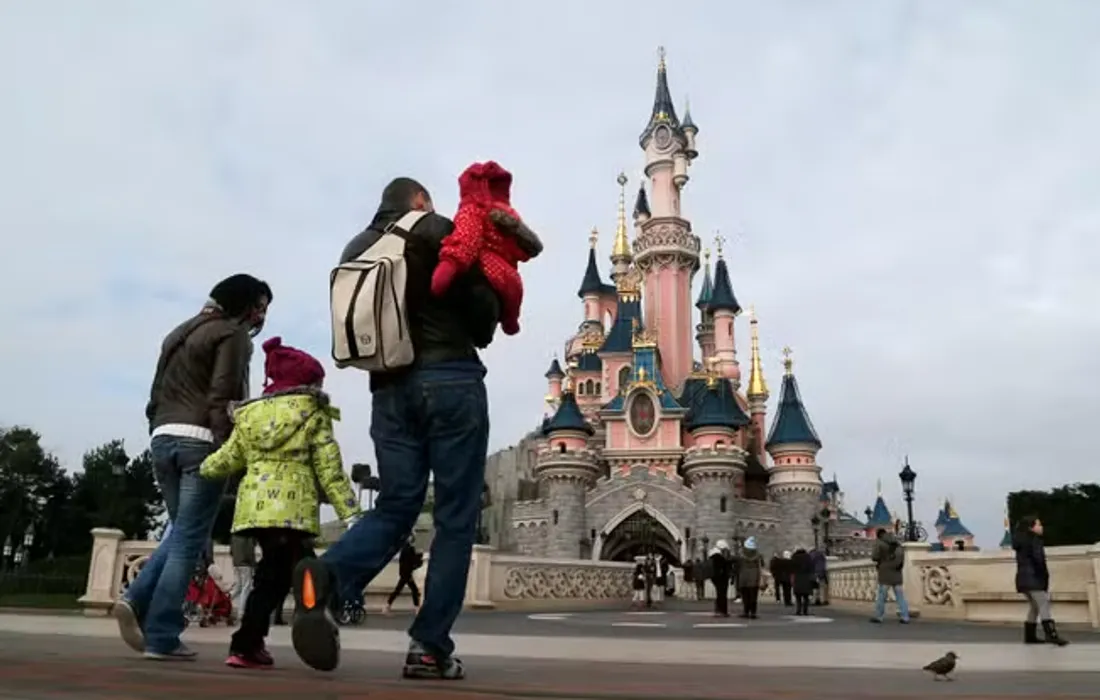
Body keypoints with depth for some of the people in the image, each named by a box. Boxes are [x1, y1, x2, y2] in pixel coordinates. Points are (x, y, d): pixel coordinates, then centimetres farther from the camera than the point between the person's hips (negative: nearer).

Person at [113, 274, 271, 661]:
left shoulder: (179, 332, 25)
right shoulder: (231, 334, -1)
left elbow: (157, 393, 22)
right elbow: (222, 397, -13)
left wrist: (160, 433, 22)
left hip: (164, 437, 8)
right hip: (201, 441, -8)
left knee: (180, 532, 18)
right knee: (189, 540, -4)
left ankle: (136, 600, 1)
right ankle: (161, 637, -3)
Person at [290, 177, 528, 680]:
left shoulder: (356, 250, 19)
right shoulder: (437, 231, 1)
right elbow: (482, 306, -2)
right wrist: (478, 336, 18)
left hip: (390, 388, 6)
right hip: (449, 379, -5)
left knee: (395, 507, 8)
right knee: (455, 517, 0)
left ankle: (325, 574, -20)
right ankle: (429, 647, -1)